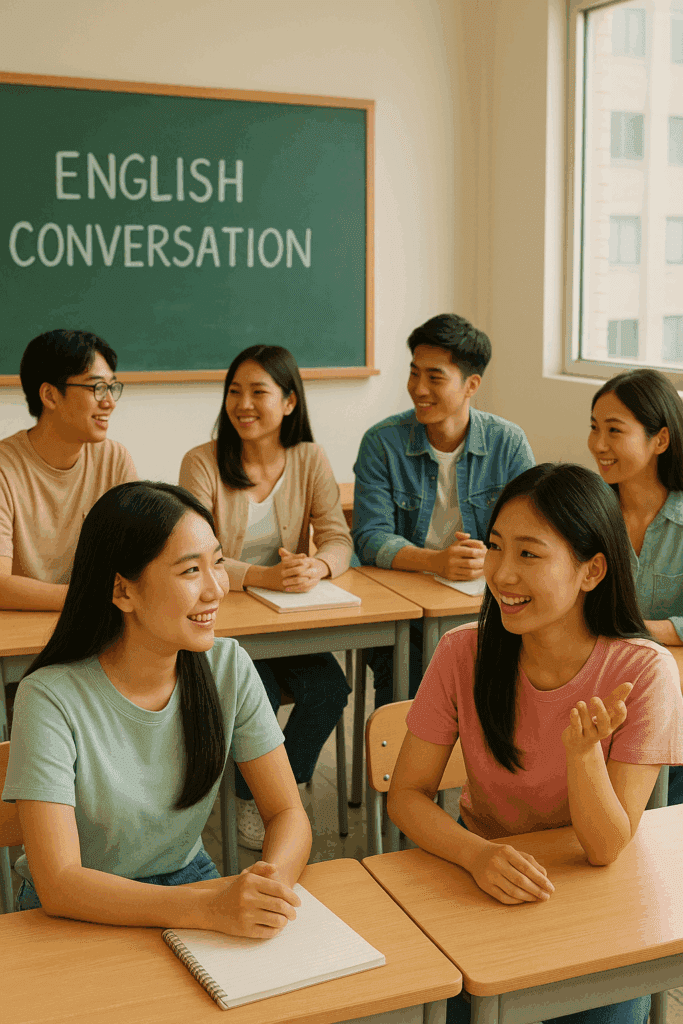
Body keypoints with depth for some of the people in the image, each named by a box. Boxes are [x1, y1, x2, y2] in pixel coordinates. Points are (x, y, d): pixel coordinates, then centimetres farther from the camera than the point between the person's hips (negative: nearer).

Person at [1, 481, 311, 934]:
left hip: (189, 882, 2)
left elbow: (289, 814, -7)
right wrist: (213, 908, -37)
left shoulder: (230, 668, -8)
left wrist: (271, 885, -29)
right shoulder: (51, 699, -22)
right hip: (80, 914, -2)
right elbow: (59, 884, -26)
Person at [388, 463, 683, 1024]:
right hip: (484, 877, 1)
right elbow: (406, 793, -10)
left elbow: (607, 847, -18)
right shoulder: (464, 653, -13)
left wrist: (583, 749, -38)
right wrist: (477, 853, -30)